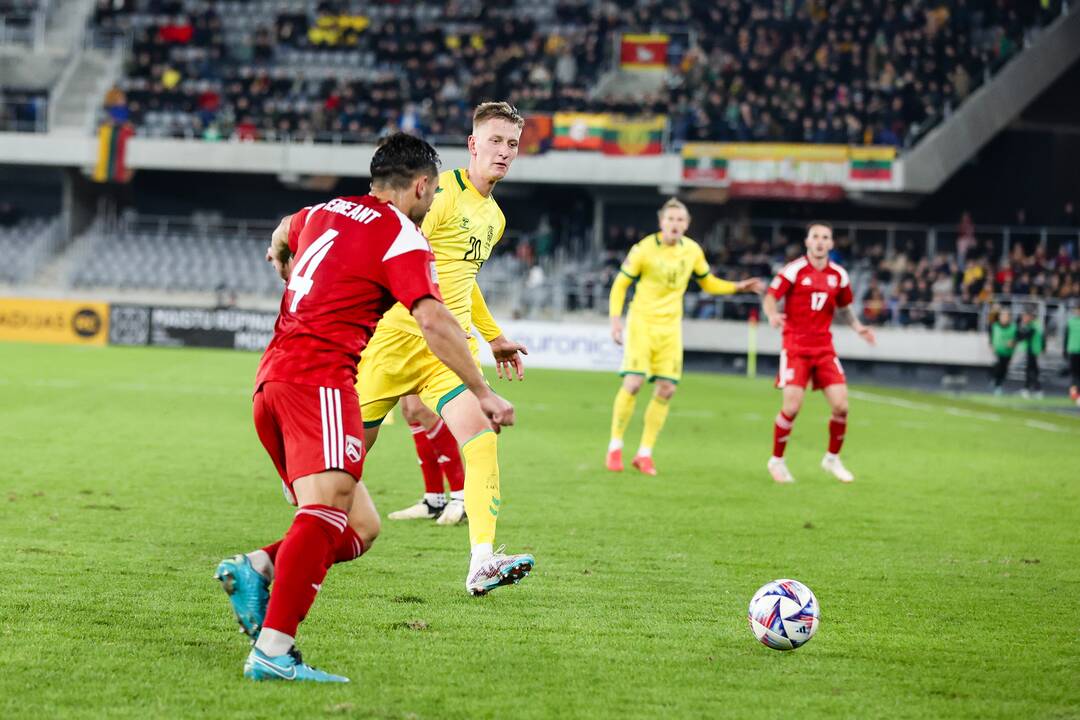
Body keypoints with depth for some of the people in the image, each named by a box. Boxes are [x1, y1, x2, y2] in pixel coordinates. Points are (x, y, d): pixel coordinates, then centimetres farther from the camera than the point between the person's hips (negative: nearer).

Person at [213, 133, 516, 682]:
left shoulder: (323, 213, 22)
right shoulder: (402, 239, -1)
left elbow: (281, 237, 45)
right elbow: (432, 319, -14)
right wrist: (482, 393, -11)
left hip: (270, 380, 9)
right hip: (320, 377, -9)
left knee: (360, 527, 10)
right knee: (329, 508, -24)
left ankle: (257, 569, -11)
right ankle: (273, 649, -39)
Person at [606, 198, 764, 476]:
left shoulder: (692, 251, 1)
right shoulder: (644, 249, -11)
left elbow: (708, 283, 16)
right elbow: (620, 284, -3)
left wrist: (738, 287, 2)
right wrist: (615, 320, -15)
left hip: (670, 327, 4)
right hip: (641, 321, -4)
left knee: (666, 389, -1)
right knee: (633, 383, -14)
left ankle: (645, 453, 10)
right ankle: (615, 446, 1)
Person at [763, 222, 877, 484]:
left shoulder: (838, 275, 6)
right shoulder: (794, 270, -7)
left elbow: (844, 307, 21)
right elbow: (770, 298, -8)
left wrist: (858, 327, 4)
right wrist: (773, 315, -29)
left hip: (824, 348, 4)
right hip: (796, 347, -4)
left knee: (841, 406, -6)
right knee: (791, 407, -13)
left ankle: (832, 459, 17)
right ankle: (777, 460, 8)